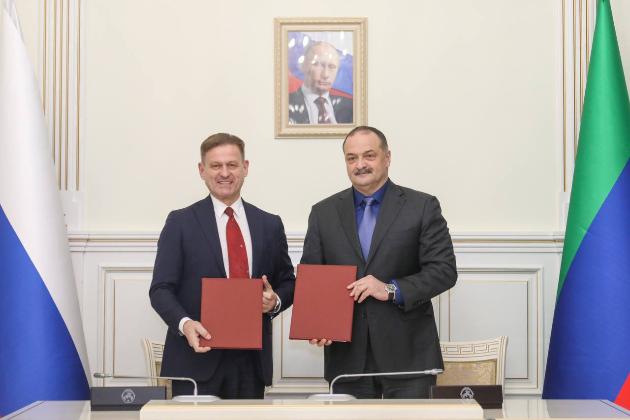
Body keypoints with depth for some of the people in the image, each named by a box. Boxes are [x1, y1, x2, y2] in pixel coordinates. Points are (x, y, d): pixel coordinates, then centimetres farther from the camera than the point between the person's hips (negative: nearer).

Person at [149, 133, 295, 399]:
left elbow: (288, 283, 17)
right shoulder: (181, 223, 2)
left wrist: (275, 300, -6)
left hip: (252, 360, 3)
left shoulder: (270, 225, 11)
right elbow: (161, 289, -2)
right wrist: (185, 324, -21)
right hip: (197, 357, -3)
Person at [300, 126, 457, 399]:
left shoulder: (423, 207, 1)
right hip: (347, 356, 2)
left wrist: (392, 289, -17)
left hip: (408, 355, -2)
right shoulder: (324, 213, 9)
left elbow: (444, 270, -4)